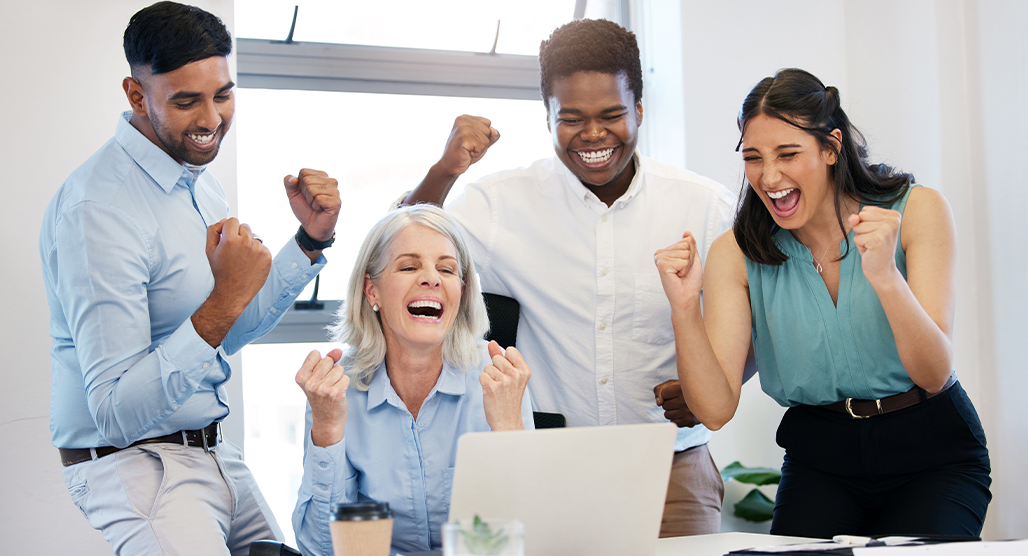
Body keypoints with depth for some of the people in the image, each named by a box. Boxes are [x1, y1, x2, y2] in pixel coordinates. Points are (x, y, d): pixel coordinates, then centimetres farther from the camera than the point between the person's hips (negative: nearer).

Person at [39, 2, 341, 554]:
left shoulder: (194, 176, 8)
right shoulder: (98, 209, -20)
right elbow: (115, 415, -24)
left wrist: (311, 239, 7)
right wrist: (223, 302, -32)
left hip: (213, 456, 9)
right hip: (131, 464, -9)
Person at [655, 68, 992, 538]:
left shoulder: (916, 210, -7)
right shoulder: (737, 252, -3)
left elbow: (935, 375, -16)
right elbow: (715, 409, -12)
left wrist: (885, 277, -33)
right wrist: (685, 308, -28)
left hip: (932, 457, -1)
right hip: (820, 461, 2)